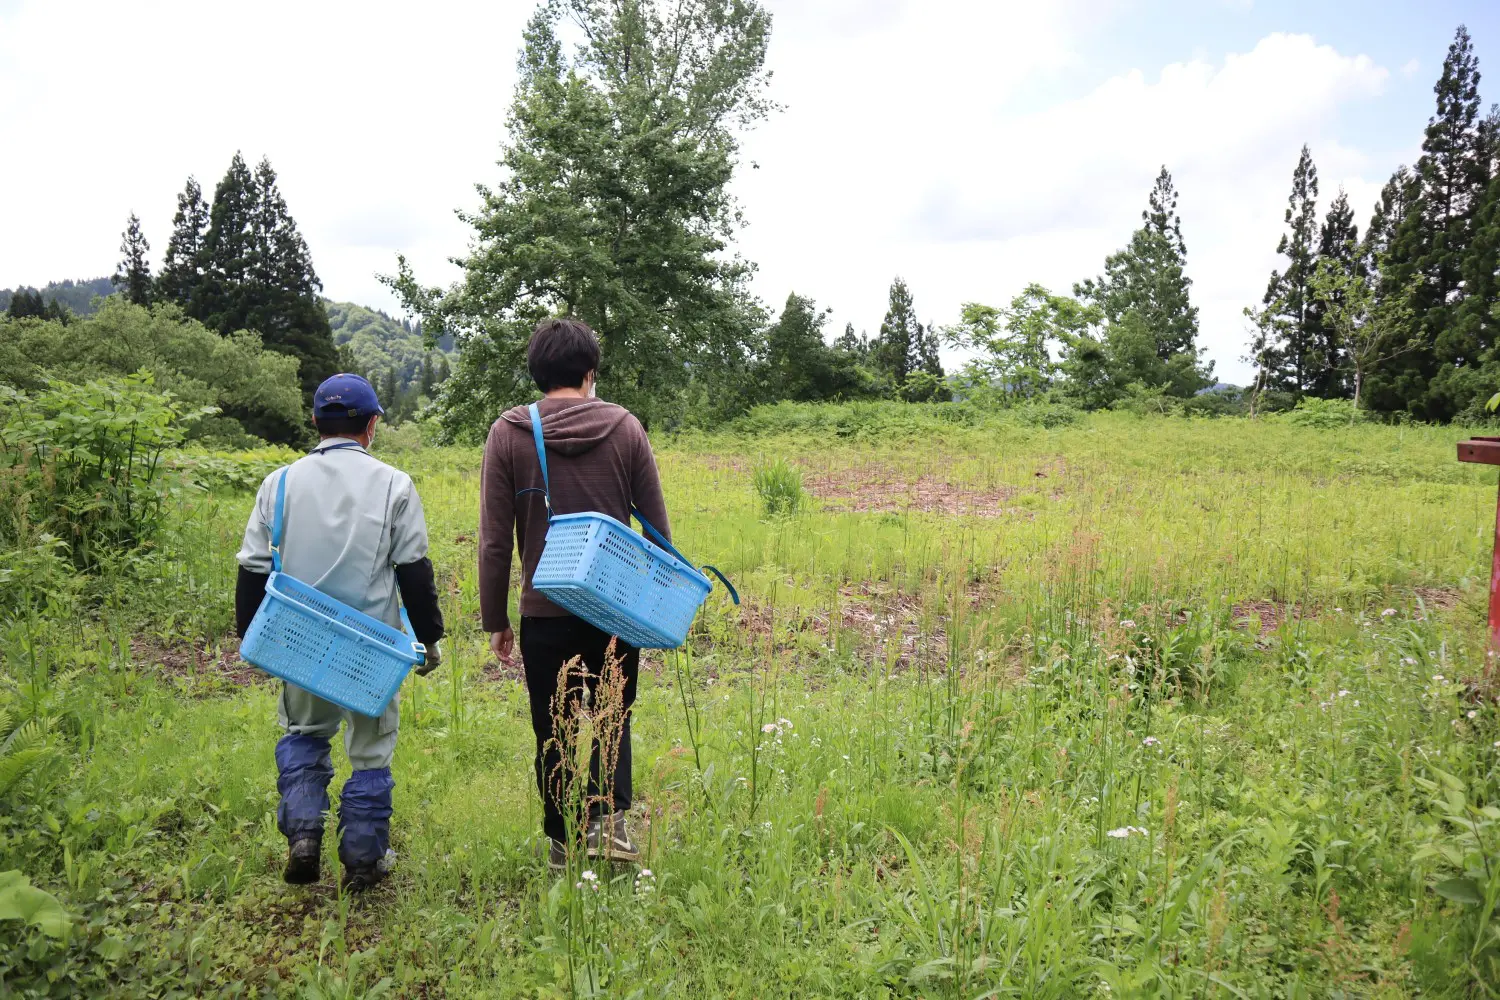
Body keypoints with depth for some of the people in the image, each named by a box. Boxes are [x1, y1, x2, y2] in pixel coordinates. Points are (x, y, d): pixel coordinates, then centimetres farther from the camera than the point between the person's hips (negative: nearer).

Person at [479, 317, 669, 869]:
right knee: (613, 717, 19)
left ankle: (564, 842, 22)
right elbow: (658, 527, 2)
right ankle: (610, 814, 2)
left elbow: (495, 541, -3)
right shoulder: (625, 427, -1)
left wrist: (495, 621, 6)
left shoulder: (508, 434, -3)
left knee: (554, 731, 14)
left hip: (545, 612, -1)